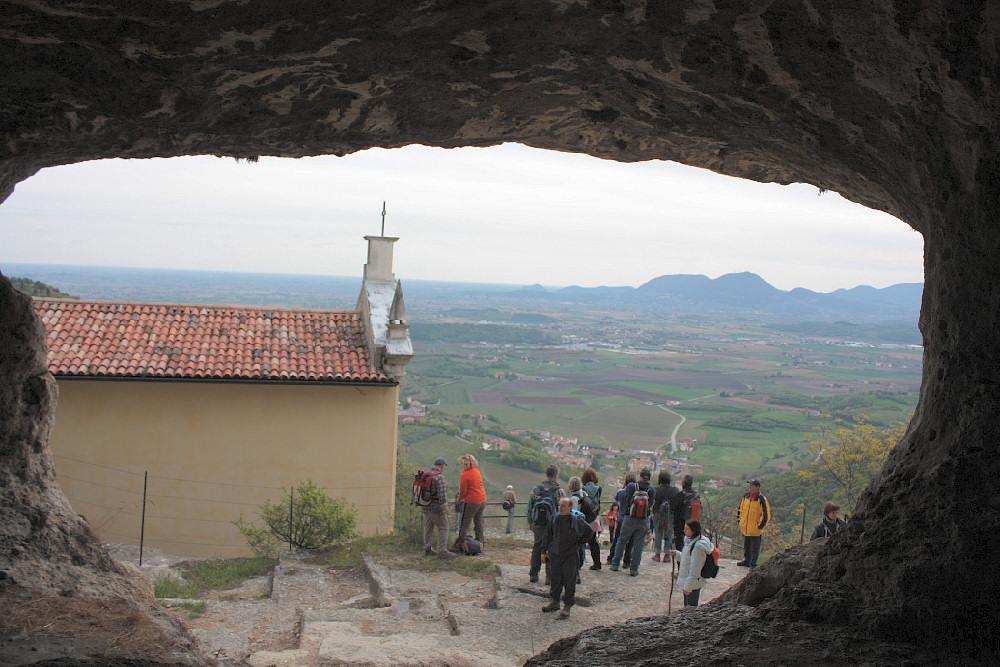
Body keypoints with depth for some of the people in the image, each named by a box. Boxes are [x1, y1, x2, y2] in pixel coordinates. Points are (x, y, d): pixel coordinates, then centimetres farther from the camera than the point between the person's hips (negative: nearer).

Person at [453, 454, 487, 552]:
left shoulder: (465, 475, -15)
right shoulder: (477, 471, 6)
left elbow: (463, 491, -12)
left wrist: (459, 500, 7)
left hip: (471, 502, -7)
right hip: (482, 500, 7)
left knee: (465, 524, -1)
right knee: (478, 522, 17)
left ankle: (458, 545, 2)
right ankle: (480, 543, 23)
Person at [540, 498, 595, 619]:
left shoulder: (576, 520, -11)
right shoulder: (555, 518, 0)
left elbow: (589, 532, 3)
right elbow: (548, 535, 12)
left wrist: (579, 543, 1)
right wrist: (544, 551, 11)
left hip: (571, 555, -4)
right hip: (555, 554, 4)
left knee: (569, 581, -1)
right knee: (554, 579, 11)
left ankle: (567, 607, 9)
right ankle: (555, 602, 28)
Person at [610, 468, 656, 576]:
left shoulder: (631, 487, -6)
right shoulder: (652, 490, -2)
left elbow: (624, 503, -3)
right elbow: (651, 508, 0)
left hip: (629, 519, 0)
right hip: (644, 521, 0)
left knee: (621, 541, 13)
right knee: (638, 544, 8)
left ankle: (615, 564, 17)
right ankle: (634, 569, 9)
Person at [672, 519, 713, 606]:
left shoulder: (698, 547, -25)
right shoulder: (690, 541, 5)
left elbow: (695, 569, -24)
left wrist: (688, 586, -21)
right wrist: (676, 554, 6)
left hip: (693, 584, -10)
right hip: (687, 582, 10)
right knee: (687, 605, 20)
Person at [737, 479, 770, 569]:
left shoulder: (762, 499, -14)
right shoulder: (746, 496, 4)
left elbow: (766, 515, -11)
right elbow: (741, 508, 19)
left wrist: (760, 526, -10)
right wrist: (739, 519, 15)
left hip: (755, 529, -6)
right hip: (745, 528, 6)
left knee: (754, 548, 2)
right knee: (746, 546, 19)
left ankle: (753, 564, 10)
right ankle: (747, 560, 33)